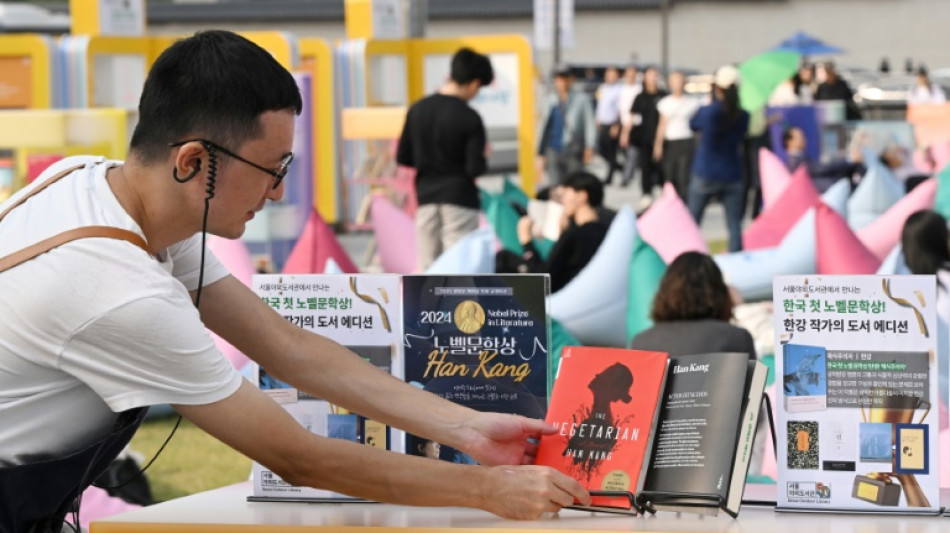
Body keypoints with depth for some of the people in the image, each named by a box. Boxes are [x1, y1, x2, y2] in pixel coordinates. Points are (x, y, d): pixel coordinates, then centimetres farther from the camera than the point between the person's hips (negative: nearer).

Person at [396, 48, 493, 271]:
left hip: (426, 197, 5)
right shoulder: (469, 118, -13)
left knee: (426, 269, 8)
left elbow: (402, 157, 7)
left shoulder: (417, 110, 2)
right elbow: (475, 169, -15)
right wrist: (482, 158, 6)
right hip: (459, 199, -5)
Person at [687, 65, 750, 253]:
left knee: (692, 222, 11)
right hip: (732, 176, 1)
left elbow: (693, 124, 8)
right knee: (734, 225, 3)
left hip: (704, 175, -1)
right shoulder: (742, 116, -4)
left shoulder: (706, 112, -13)